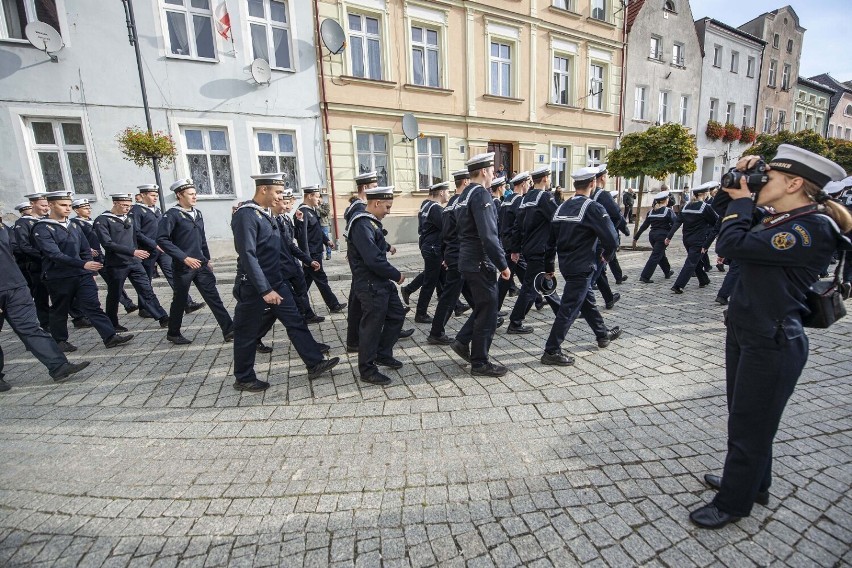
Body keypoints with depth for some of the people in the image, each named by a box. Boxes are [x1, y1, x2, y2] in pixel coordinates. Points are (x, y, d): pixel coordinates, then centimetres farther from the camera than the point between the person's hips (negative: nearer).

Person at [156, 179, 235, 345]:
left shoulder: (198, 214, 10)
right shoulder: (172, 215, -10)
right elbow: (162, 239, -18)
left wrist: (207, 259, 18)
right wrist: (185, 258, -23)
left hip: (201, 265, 6)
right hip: (182, 267, -5)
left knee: (213, 297, 1)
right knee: (180, 301, 8)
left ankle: (229, 330, 1)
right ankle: (173, 333, 28)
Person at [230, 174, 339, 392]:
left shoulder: (265, 213, 10)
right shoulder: (246, 215, -19)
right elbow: (248, 256, -25)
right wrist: (264, 290, -27)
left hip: (276, 282, 8)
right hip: (253, 287, -8)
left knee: (296, 322, 8)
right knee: (248, 333, 8)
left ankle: (315, 364, 15)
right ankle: (244, 379, 25)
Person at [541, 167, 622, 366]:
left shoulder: (562, 207, 6)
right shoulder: (593, 208, -14)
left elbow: (551, 241, 8)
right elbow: (612, 239, -18)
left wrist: (549, 267, 16)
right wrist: (605, 254, 4)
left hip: (566, 265, 8)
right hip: (582, 267, -8)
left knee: (587, 300, 24)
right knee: (569, 309, -3)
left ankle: (603, 335, 44)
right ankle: (551, 351, 1)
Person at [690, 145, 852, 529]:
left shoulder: (812, 230, -20)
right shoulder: (777, 220, 7)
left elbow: (731, 244, -30)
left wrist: (742, 200, -13)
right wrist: (739, 186, 1)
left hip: (772, 345, -9)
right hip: (744, 333, 9)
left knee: (749, 426, 8)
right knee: (743, 418, 23)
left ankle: (733, 503, 27)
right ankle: (753, 482, 45)